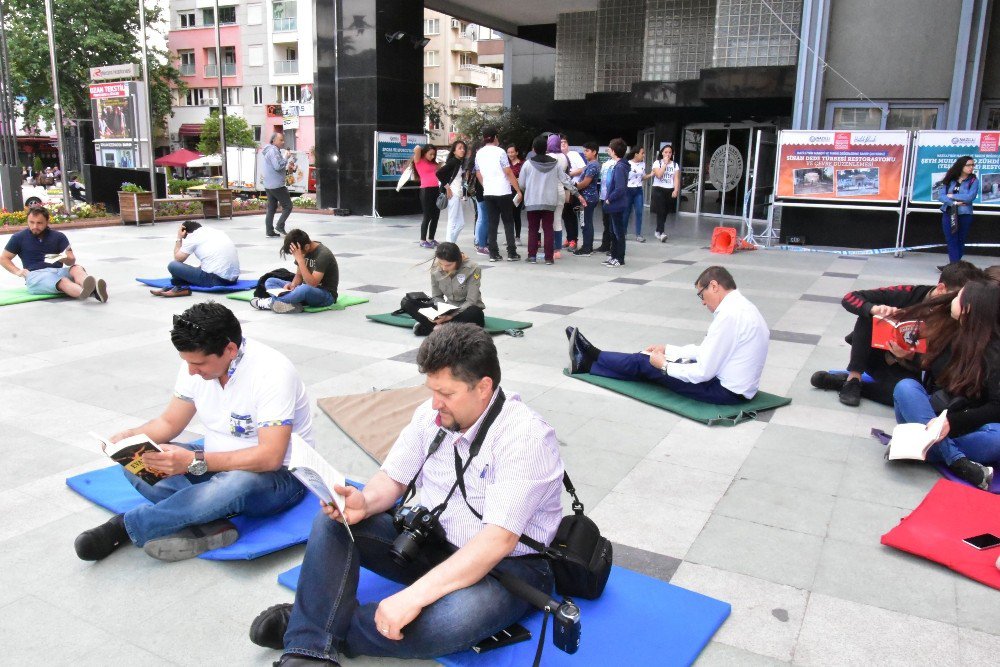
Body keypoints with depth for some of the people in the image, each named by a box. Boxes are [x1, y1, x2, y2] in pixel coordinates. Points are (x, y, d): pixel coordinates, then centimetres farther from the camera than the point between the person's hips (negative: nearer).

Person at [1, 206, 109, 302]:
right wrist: (17, 271, 1)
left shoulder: (58, 237, 14)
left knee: (76, 268, -33)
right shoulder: (19, 238, 13)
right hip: (35, 274, -3)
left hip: (58, 270, 3)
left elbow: (72, 261, 7)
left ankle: (94, 288, -68)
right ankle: (85, 292, -73)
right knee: (62, 281, -38)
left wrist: (64, 258, -17)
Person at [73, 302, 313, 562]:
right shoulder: (197, 360, -3)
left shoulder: (272, 372, -25)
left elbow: (271, 457, -30)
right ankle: (209, 526, -28)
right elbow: (168, 423, 8)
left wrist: (194, 461, -35)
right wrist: (130, 437, -14)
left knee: (235, 483, -40)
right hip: (214, 463, 7)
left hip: (278, 475, -7)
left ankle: (123, 527, -24)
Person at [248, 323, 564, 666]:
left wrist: (414, 595, -35)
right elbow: (392, 478, 4)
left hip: (507, 562, -6)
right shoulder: (433, 413, -4)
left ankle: (309, 628, -19)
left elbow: (498, 541, -31)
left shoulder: (527, 438, -24)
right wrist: (365, 502, -20)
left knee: (457, 617, -38)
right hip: (431, 540, 6)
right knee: (332, 522, -8)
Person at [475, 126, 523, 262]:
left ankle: (493, 253, 4)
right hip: (503, 192, -4)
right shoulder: (500, 152, -9)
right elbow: (509, 173, -11)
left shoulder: (479, 153, 7)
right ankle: (511, 253, 1)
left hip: (488, 193, 5)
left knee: (492, 223, 8)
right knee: (508, 222, 3)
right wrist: (518, 190, -7)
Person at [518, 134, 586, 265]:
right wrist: (578, 194, 10)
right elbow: (566, 180, 4)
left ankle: (532, 255, 6)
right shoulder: (555, 163, 2)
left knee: (533, 229, 7)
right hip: (549, 202, 2)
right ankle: (549, 257, 4)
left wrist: (525, 191, 22)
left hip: (532, 202, -2)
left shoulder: (528, 164, -6)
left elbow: (521, 184, -1)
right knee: (548, 229, 5)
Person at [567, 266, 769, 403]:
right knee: (647, 362, 10)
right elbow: (707, 350, 14)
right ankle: (589, 363, 21)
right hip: (735, 385, 8)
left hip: (726, 391, -8)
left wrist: (664, 365, -10)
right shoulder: (739, 306, 7)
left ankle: (591, 357, 23)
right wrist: (668, 350, 12)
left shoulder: (729, 315, -25)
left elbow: (704, 372, -24)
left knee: (646, 364, 3)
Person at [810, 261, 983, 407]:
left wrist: (910, 356, -38)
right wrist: (874, 309, -40)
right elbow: (849, 298, -19)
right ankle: (853, 378, -24)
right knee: (867, 315, -25)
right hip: (877, 357, 1)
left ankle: (843, 381, -21)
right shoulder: (908, 294, -18)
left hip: (907, 372, -1)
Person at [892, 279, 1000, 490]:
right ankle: (957, 461, -35)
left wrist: (952, 422, -26)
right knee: (905, 386, -25)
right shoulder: (953, 333, 10)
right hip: (932, 415, 5)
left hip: (966, 427, -4)